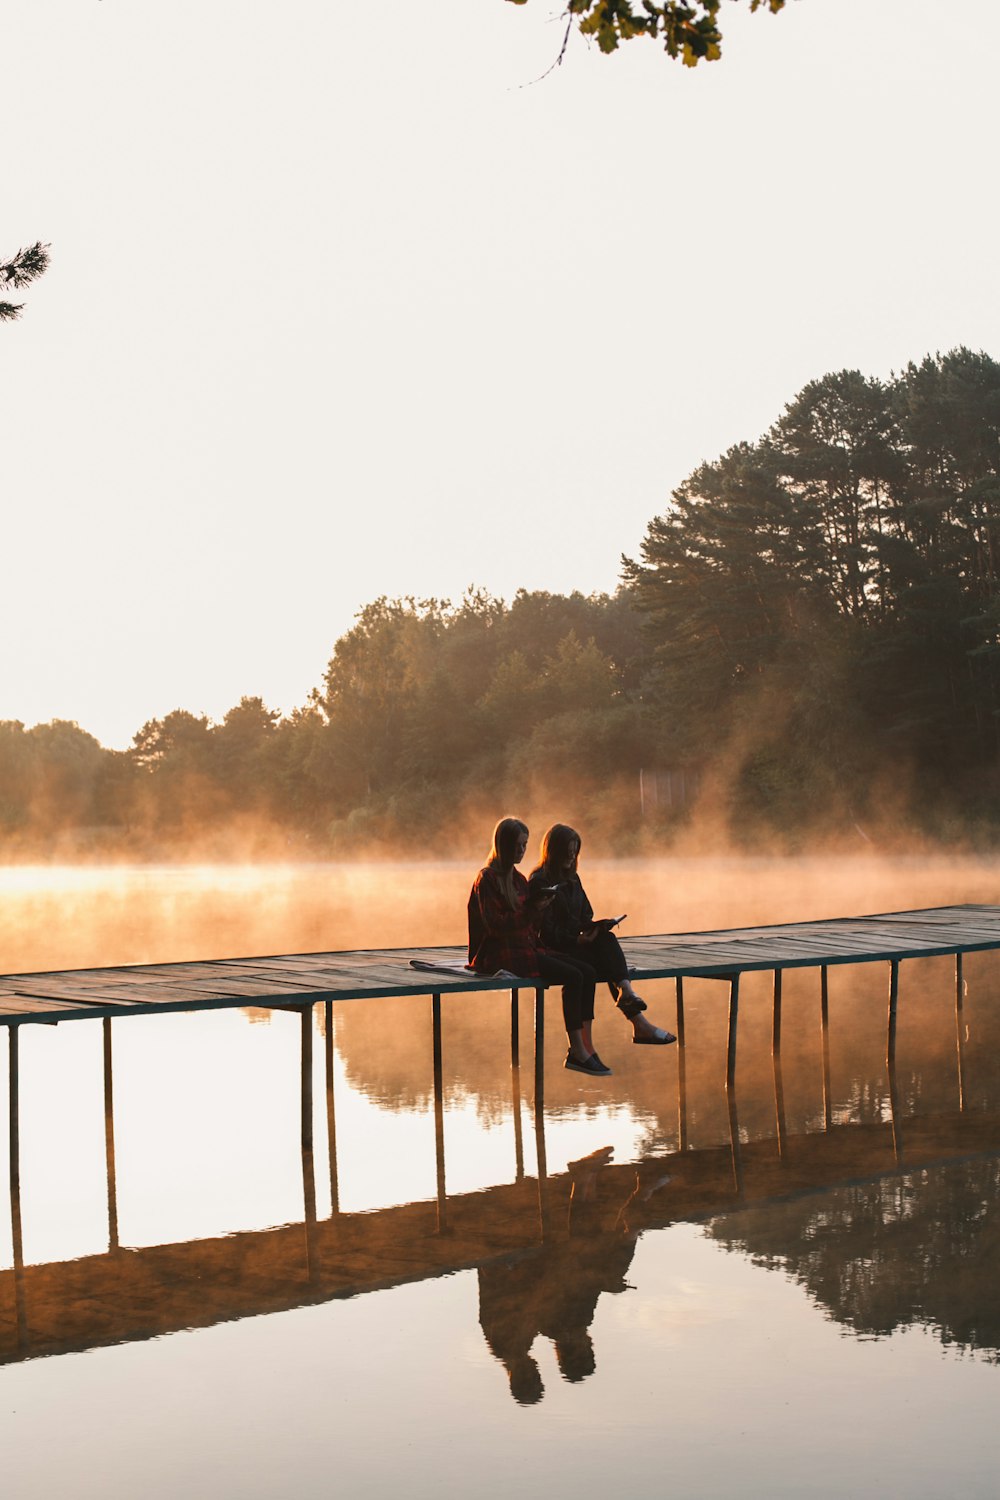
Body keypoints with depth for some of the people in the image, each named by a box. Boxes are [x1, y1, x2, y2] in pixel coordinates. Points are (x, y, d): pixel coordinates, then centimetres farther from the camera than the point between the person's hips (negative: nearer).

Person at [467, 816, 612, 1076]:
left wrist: (539, 907, -1)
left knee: (587, 972, -10)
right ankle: (576, 1051, -17)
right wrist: (531, 910, -21)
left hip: (527, 947, 9)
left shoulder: (518, 878, 19)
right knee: (573, 976, -23)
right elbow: (495, 925, -15)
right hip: (501, 955, -9)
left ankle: (586, 1047, -14)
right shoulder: (487, 879, -7)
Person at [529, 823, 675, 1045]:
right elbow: (546, 930, -13)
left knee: (606, 939, -26)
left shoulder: (572, 879, 19)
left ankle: (626, 992, -42)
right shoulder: (539, 882, -6)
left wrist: (595, 927, -3)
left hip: (576, 943, 7)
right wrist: (577, 939, -26)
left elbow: (585, 916, 20)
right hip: (553, 949, -7)